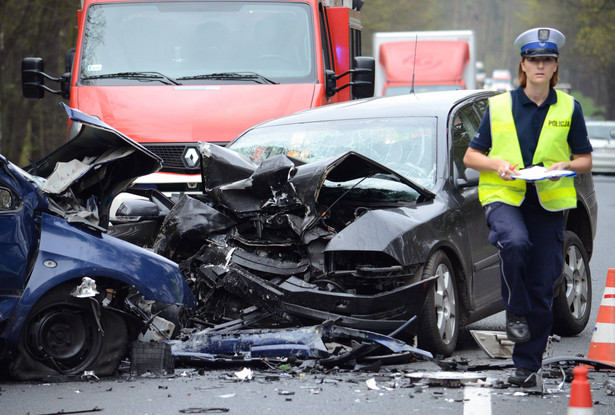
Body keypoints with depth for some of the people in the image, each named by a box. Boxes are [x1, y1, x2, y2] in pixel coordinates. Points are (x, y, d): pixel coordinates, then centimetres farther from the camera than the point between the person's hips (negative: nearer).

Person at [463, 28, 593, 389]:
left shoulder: (568, 109, 6)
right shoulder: (499, 107, 3)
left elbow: (585, 161, 11)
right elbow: (470, 157, 8)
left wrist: (565, 166, -11)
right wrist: (497, 164, -12)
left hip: (549, 202, 2)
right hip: (503, 196, -2)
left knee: (542, 287, 0)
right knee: (515, 242, -34)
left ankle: (528, 365, 11)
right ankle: (516, 313, -12)